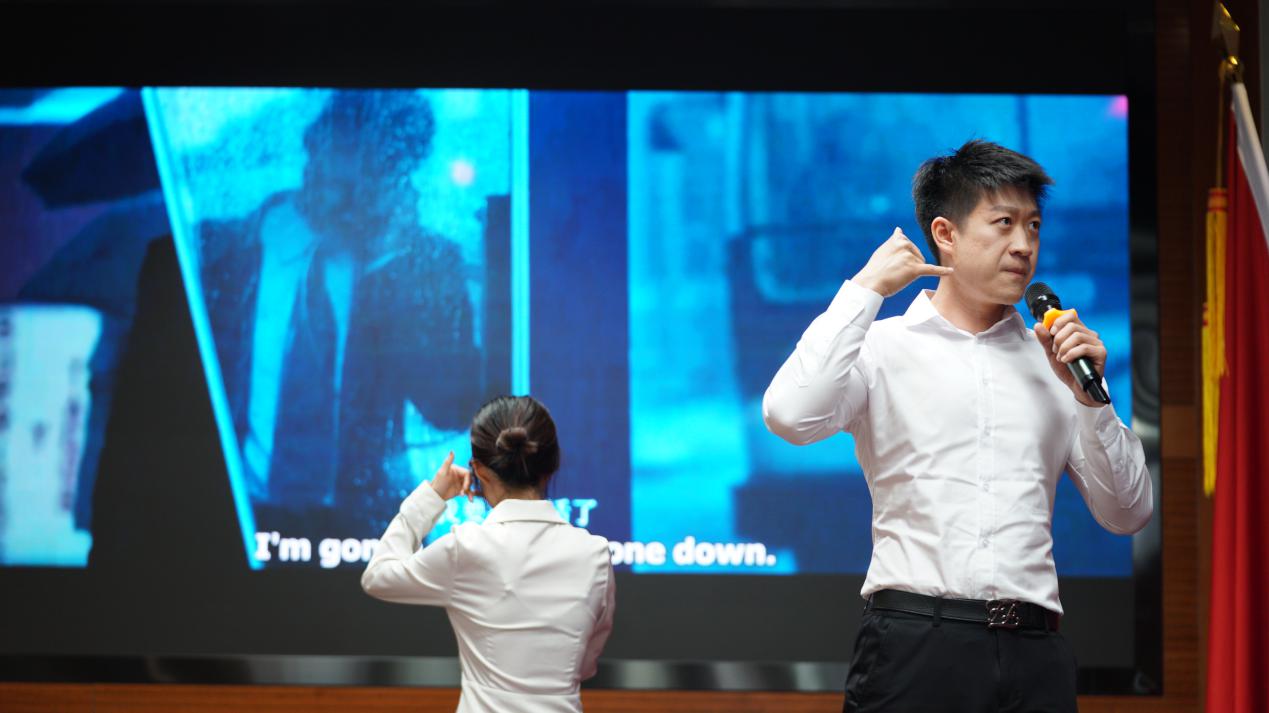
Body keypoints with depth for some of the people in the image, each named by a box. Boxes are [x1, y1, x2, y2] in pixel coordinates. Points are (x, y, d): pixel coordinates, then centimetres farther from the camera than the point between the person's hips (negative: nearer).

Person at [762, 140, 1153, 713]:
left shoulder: (1050, 358, 15)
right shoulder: (883, 347, 6)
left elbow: (1127, 514, 15)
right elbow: (791, 417, -15)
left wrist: (1090, 396, 0)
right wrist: (865, 288, -7)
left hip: (1033, 650, 3)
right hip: (916, 642, -3)